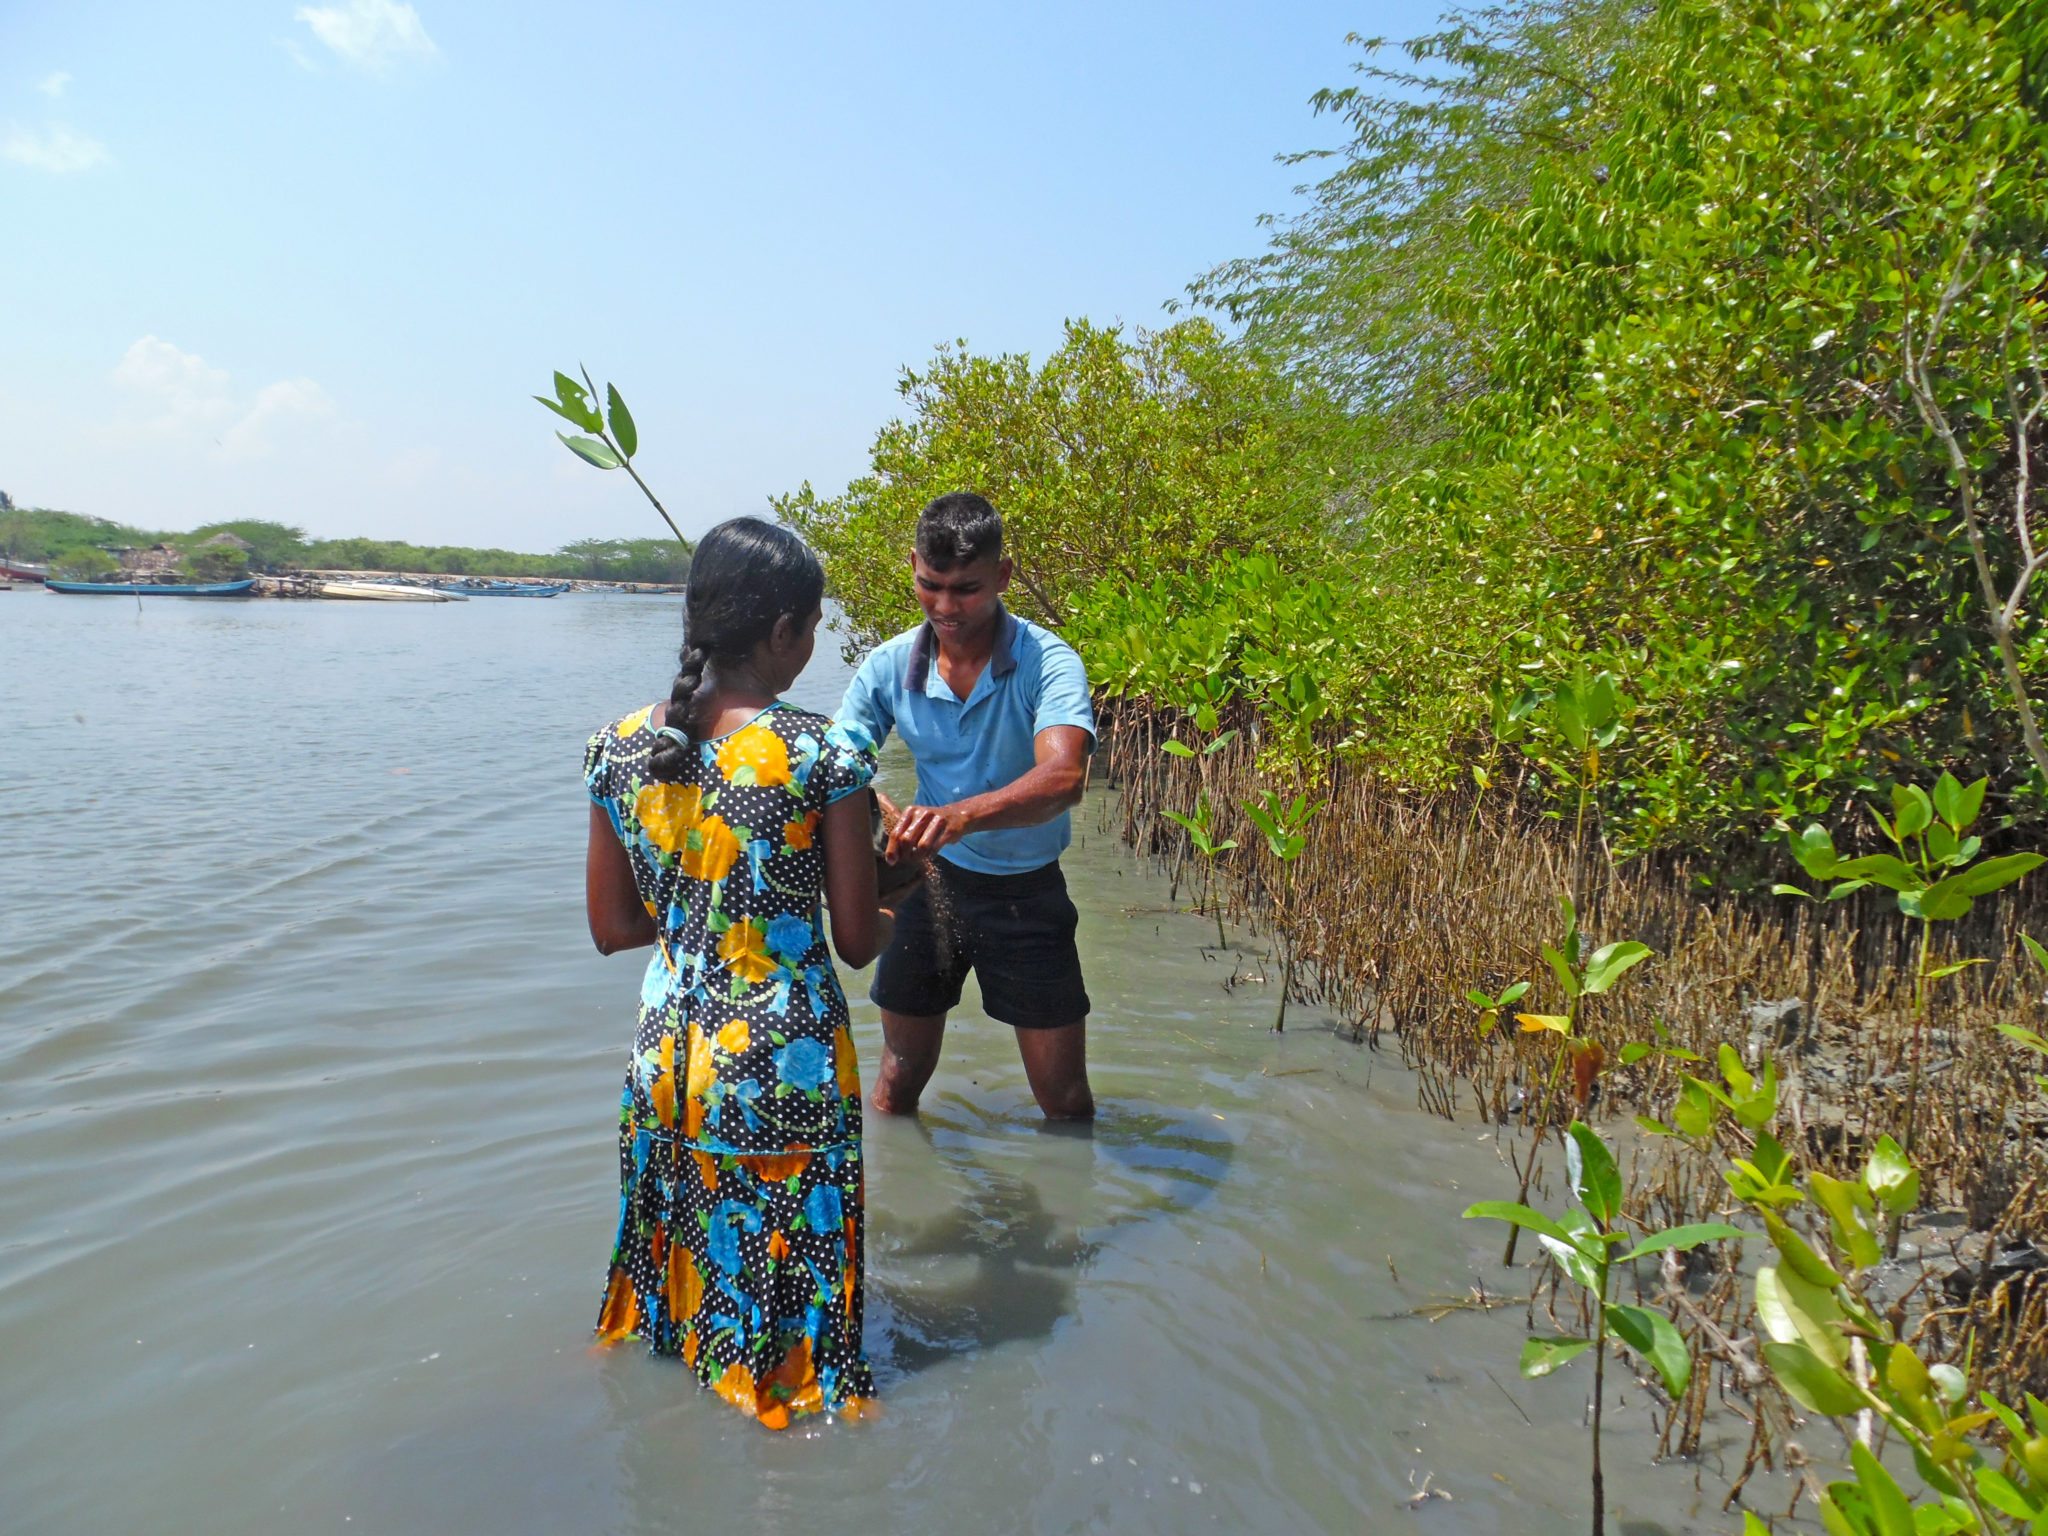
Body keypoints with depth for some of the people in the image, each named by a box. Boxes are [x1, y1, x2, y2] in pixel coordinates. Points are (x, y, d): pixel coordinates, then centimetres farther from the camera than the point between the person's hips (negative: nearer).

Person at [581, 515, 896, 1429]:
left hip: (665, 1058, 5)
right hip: (787, 1066, -4)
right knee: (789, 1277, 18)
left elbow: (613, 927, 4)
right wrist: (900, 914, 11)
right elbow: (858, 942, -10)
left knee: (685, 1261, 27)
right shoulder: (825, 753, -19)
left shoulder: (618, 749, -5)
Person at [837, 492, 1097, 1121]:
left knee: (1065, 1101, 7)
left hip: (1028, 892, -2)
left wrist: (963, 815, -56)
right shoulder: (888, 666, -9)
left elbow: (1063, 776, -38)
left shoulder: (1047, 662, -21)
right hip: (931, 881, 3)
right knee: (898, 1084, 16)